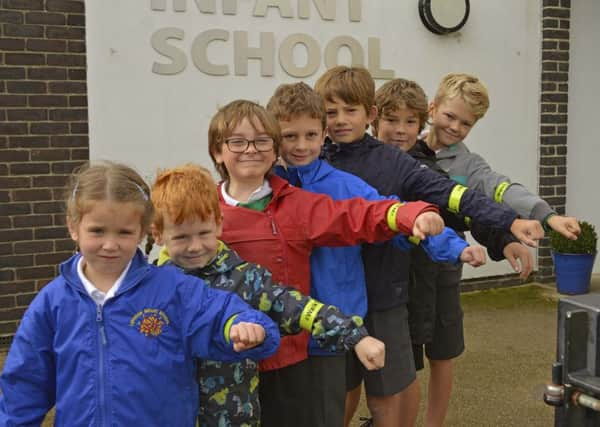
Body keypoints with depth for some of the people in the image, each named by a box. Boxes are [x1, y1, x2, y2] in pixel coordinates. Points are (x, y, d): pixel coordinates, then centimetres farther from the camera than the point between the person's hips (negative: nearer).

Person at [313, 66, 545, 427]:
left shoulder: (391, 162, -4)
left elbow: (448, 193, -12)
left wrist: (510, 221, -20)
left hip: (384, 298, 0)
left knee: (387, 398, 10)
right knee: (342, 394, 15)